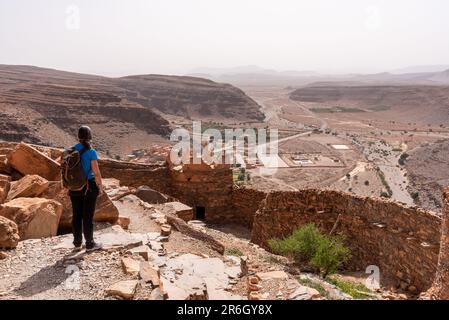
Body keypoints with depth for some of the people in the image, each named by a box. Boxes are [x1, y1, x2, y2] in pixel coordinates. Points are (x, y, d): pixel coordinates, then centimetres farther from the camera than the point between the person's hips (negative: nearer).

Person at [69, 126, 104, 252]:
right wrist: (100, 187, -3)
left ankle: (77, 243, 23)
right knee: (88, 216, 4)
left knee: (76, 215, 14)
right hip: (89, 187, -5)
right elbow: (96, 172, -16)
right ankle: (90, 244, 15)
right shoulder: (91, 152, -15)